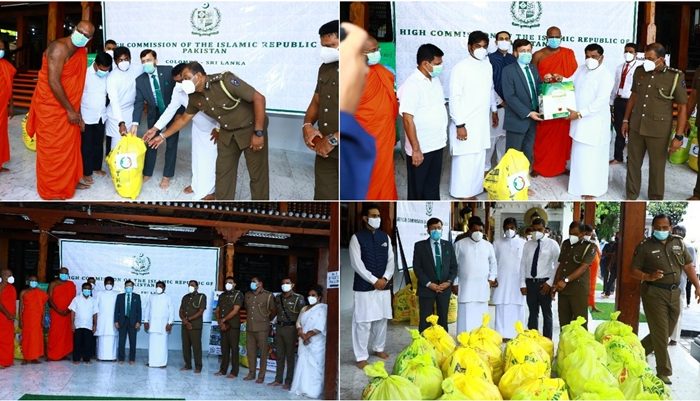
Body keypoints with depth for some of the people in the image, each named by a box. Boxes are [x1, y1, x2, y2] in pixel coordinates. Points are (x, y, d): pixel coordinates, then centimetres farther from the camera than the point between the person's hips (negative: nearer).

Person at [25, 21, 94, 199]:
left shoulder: (82, 52, 4)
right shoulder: (59, 48, -22)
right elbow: (53, 82, -25)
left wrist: (76, 109, 7)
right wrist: (70, 110, -19)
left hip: (68, 107, 8)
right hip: (50, 106, -8)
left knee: (70, 145, 16)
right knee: (52, 148, 1)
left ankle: (69, 181, 29)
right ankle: (51, 189, 11)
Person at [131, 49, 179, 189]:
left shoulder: (168, 71, -19)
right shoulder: (140, 80, -12)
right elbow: (138, 102, -14)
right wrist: (135, 123, -27)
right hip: (154, 114, 2)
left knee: (171, 144, 3)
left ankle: (167, 176, 15)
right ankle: (147, 173, 25)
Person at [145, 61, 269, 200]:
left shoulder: (225, 81, -28)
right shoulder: (195, 98, -6)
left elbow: (259, 98, -27)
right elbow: (184, 118, 13)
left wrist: (259, 133, -26)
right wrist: (162, 136, 10)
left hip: (251, 128, -7)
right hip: (227, 132, 7)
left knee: (257, 173, -1)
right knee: (223, 171, 9)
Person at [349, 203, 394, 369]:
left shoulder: (385, 237, 8)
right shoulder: (357, 238, -8)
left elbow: (391, 260, 6)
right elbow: (356, 264, -13)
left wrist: (385, 278, -9)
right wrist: (374, 280, -16)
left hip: (383, 286, 5)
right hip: (364, 287, -5)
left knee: (381, 319, 14)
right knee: (363, 322, -3)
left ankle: (378, 348, 32)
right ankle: (361, 356, 3)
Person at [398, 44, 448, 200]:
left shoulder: (435, 80, 6)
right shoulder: (411, 85, -20)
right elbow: (408, 120, -22)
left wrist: (442, 136, 16)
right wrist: (416, 149, -22)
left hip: (437, 145, 8)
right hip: (421, 148, -8)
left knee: (433, 184, 18)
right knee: (417, 188, 6)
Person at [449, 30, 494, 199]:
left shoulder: (488, 65, 7)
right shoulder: (460, 68, -13)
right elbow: (454, 98, -15)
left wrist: (493, 110, 24)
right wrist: (459, 124, -17)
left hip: (482, 122, 7)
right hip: (466, 123, -6)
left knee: (479, 158, 11)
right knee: (465, 159, -5)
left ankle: (473, 190, 21)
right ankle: (463, 194, 4)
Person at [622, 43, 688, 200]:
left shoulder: (675, 77, -12)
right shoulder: (639, 72, 0)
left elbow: (682, 107, -8)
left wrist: (679, 136, -12)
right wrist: (626, 120, 14)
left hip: (659, 130, -4)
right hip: (636, 126, 4)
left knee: (657, 166, 8)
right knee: (633, 162, 13)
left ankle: (655, 199, 24)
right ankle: (631, 196, 29)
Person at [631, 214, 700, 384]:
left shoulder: (678, 243, 8)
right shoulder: (645, 246, -5)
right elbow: (634, 271, -5)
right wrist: (649, 277, -23)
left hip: (674, 293, 5)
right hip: (654, 293, -5)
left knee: (666, 332, 13)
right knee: (660, 333, -5)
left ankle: (639, 350, 34)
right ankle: (664, 372, 4)